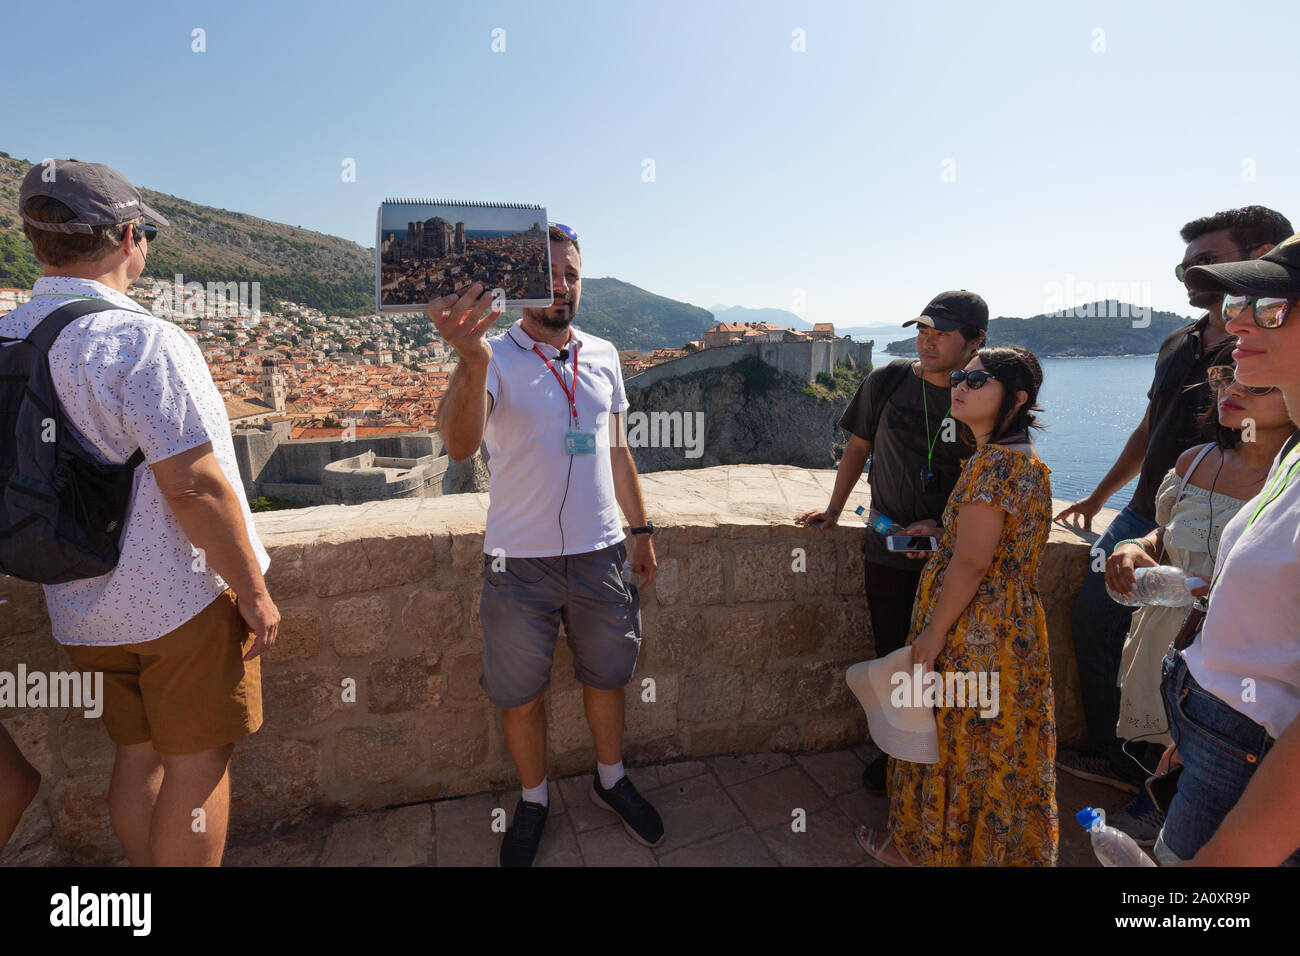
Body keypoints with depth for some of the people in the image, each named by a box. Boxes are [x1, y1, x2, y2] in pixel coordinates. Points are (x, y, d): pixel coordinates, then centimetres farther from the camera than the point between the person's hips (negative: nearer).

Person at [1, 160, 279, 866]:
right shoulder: (139, 339, -19)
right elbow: (193, 486, -23)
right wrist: (252, 590, -14)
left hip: (79, 609, 8)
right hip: (181, 600, -7)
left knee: (138, 755, 20)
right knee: (197, 762, 8)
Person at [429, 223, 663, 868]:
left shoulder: (602, 356, 5)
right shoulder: (495, 357, -10)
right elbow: (460, 444, -29)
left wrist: (640, 529, 13)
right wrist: (472, 361, -46)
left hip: (599, 554, 4)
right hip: (519, 561, -3)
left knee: (606, 675, 18)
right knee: (519, 692, 12)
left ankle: (611, 780, 43)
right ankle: (533, 800, 38)